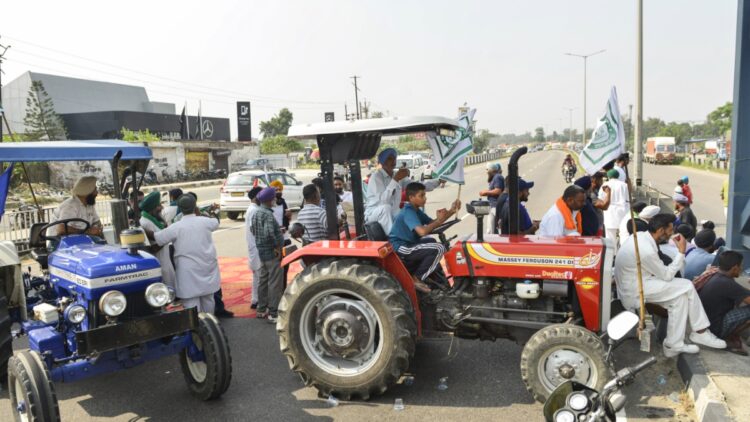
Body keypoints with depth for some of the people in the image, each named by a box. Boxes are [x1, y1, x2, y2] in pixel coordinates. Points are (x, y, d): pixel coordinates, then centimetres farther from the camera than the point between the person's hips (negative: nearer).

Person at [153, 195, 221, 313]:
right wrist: (199, 214, 28)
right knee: (208, 299, 20)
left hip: (189, 271, -4)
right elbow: (216, 223, 21)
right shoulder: (205, 221, -2)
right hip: (207, 267, 4)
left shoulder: (176, 227, -12)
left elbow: (157, 239, -5)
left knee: (191, 304, -2)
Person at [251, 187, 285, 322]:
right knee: (275, 283, -3)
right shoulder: (268, 214, -20)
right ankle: (273, 313, 1)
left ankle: (262, 310, 26)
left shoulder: (256, 213, 10)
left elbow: (254, 231, 20)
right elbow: (269, 233, -33)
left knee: (263, 281, 17)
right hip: (272, 253, -10)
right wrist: (277, 247, -21)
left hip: (262, 252, 10)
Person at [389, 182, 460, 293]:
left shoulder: (416, 210, 12)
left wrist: (451, 211, 1)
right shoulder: (408, 212, -19)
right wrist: (439, 220, -19)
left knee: (432, 242, 27)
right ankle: (416, 279, -5)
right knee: (438, 248, -17)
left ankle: (410, 273, 18)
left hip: (406, 244, 10)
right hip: (400, 249, -10)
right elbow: (422, 231, -33)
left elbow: (431, 223, 12)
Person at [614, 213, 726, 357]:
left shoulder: (640, 235, 0)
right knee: (685, 288, -10)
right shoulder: (647, 251, -28)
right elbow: (667, 275, -12)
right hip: (634, 293, -9)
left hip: (633, 281, 9)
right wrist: (681, 252, -9)